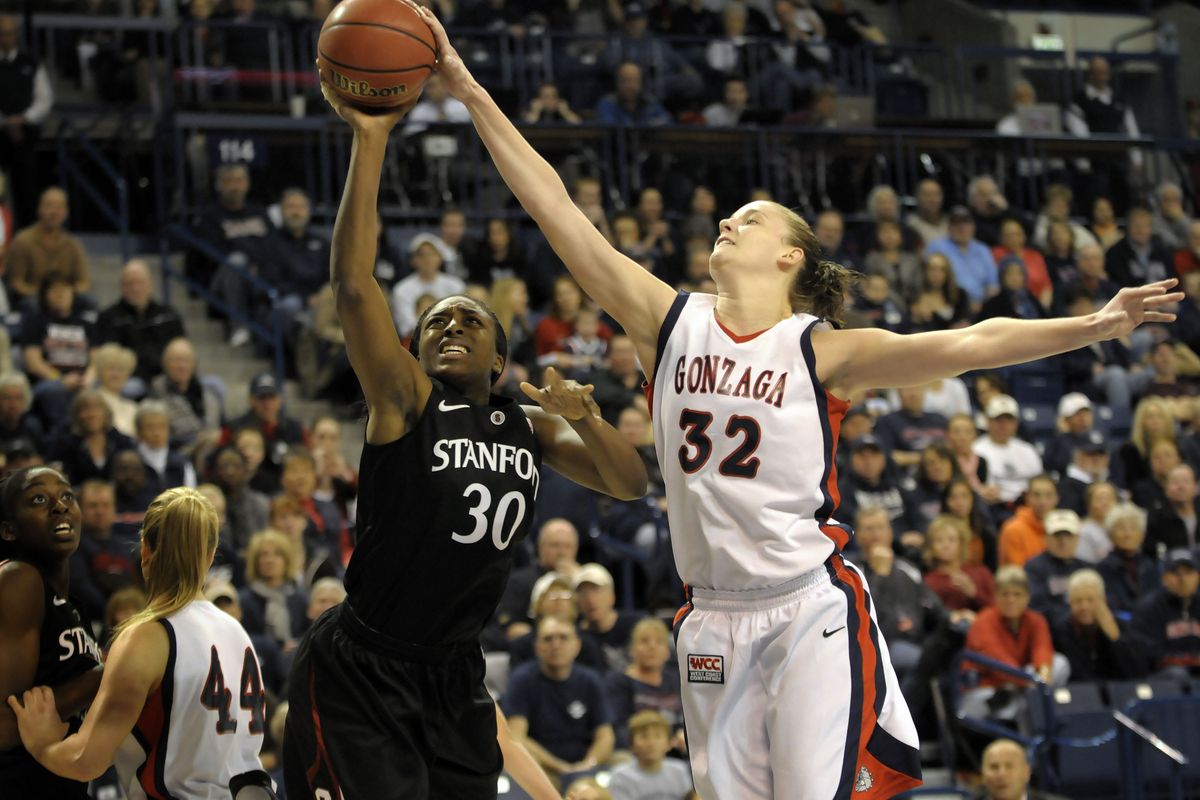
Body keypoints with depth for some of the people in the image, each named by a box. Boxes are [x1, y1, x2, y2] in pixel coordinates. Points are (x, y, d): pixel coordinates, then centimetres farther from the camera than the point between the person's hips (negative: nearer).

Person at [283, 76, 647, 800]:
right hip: (360, 674, -6)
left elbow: (632, 484, 8)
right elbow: (353, 283, -20)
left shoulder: (530, 428, 11)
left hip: (454, 676, 6)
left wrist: (585, 419, -12)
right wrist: (372, 141, -25)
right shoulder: (407, 403, -8)